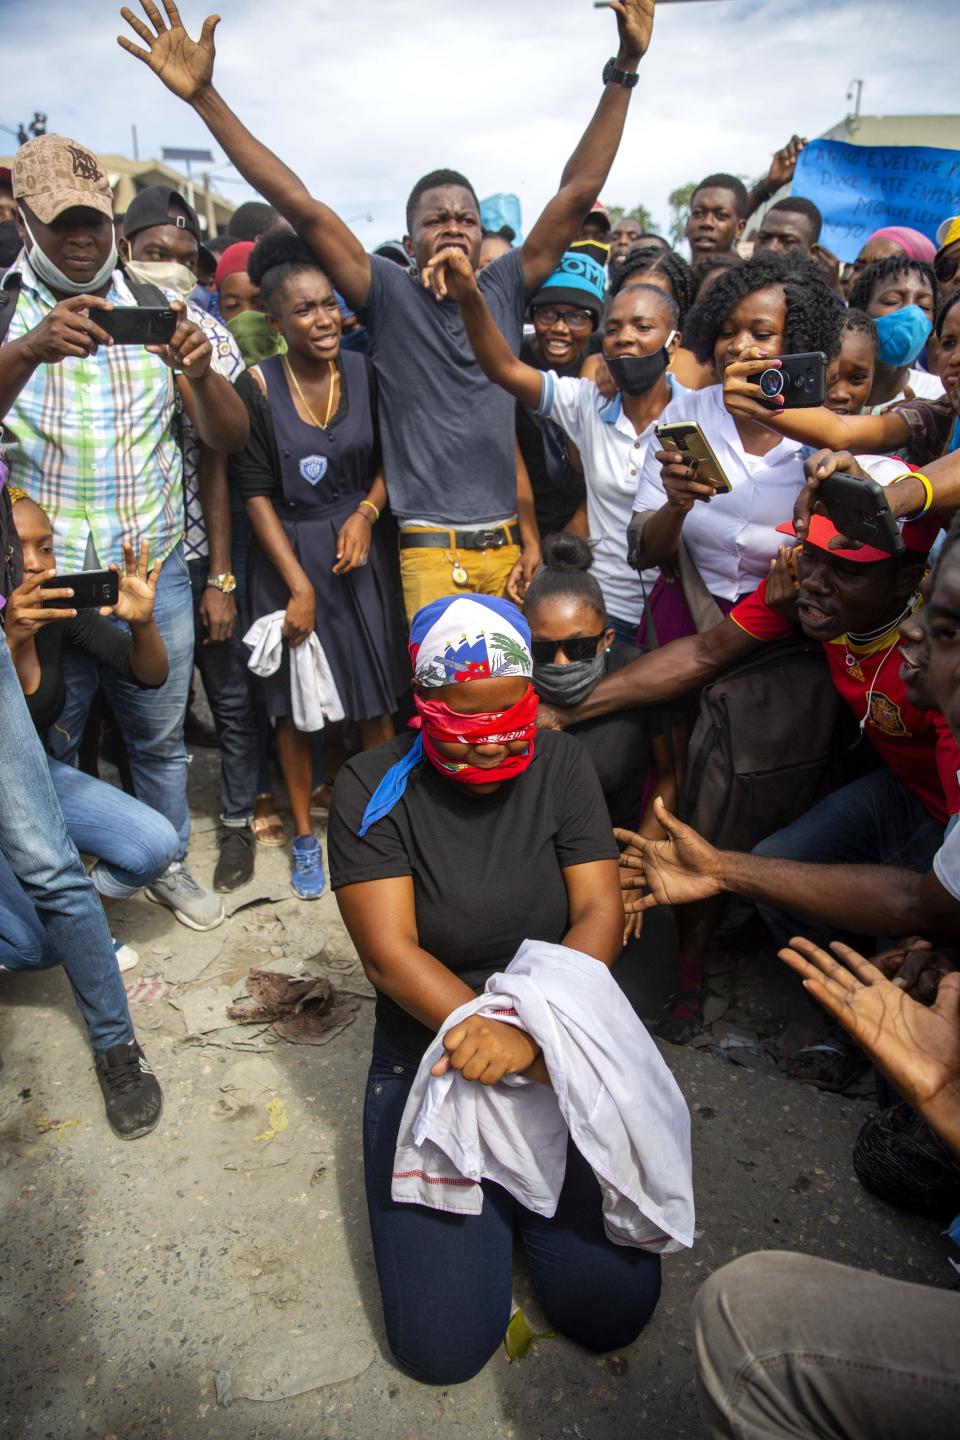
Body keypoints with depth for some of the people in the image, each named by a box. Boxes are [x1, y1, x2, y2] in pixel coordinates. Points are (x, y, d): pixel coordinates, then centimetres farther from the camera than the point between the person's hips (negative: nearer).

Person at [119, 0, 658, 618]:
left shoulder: (505, 290, 10)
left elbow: (578, 193, 6)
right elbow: (301, 206, -5)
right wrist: (204, 96, -11)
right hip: (429, 552, -3)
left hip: (506, 543, 4)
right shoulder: (390, 294, 2)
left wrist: (624, 71, 1)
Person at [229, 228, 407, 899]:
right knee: (295, 704, 7)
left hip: (358, 549, 2)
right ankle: (305, 836, 23)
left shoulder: (364, 371, -1)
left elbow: (388, 459, 9)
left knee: (376, 698, 6)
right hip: (287, 555, -2)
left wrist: (367, 511, -11)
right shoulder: (257, 386, -8)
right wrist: (298, 584, -12)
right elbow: (256, 493, -8)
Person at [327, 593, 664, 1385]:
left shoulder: (561, 767, -4)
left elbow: (600, 913, -10)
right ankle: (496, 1205, 25)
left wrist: (533, 1029, -27)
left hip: (563, 1055, 2)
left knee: (612, 1308, -5)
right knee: (443, 1344, -6)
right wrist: (505, 1042, -27)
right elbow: (390, 954, -16)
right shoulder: (374, 788, -12)